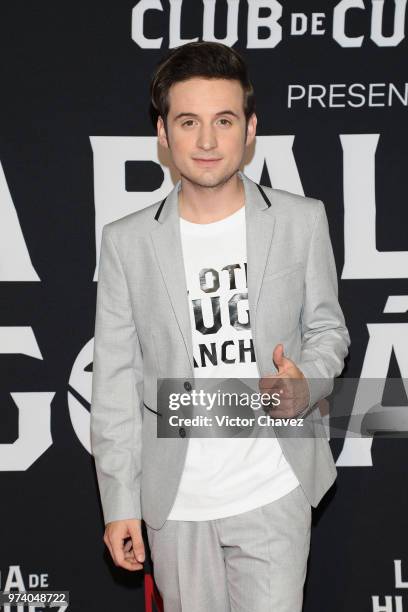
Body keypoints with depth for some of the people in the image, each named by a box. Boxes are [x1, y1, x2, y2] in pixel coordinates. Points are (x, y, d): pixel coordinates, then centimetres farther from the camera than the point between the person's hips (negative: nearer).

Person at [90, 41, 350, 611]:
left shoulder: (303, 220, -2)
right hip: (175, 499, 1)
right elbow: (115, 380, 0)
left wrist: (307, 383, -15)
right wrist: (119, 503, 0)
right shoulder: (126, 241, -3)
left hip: (275, 490, 0)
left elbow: (327, 328, 9)